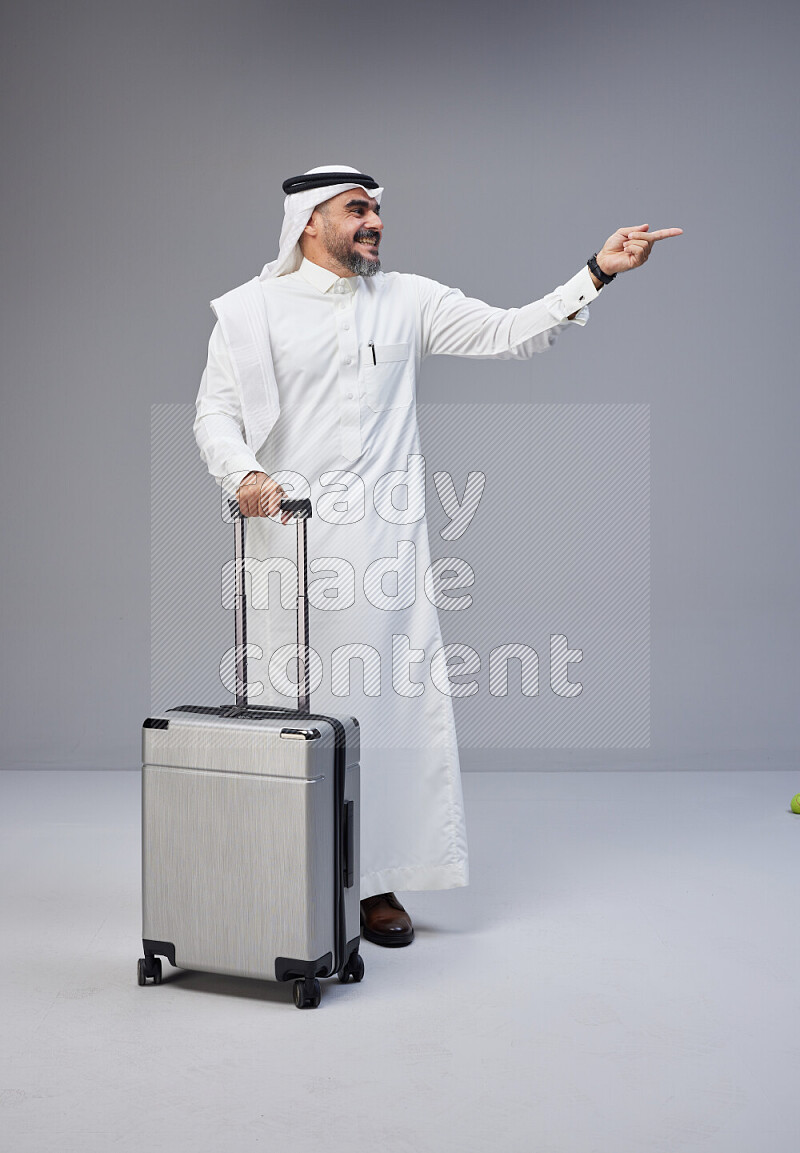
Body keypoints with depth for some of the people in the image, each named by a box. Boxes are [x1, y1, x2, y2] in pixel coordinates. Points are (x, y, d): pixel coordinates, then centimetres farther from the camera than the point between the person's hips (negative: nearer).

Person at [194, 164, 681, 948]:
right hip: (289, 542, -2)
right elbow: (215, 413, 1)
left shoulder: (409, 301, 11)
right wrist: (245, 474, -19)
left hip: (384, 544, 2)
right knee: (295, 712, 1)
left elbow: (511, 333, 9)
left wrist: (598, 273, 1)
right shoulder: (251, 311, 5)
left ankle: (377, 883, 12)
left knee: (392, 705, 0)